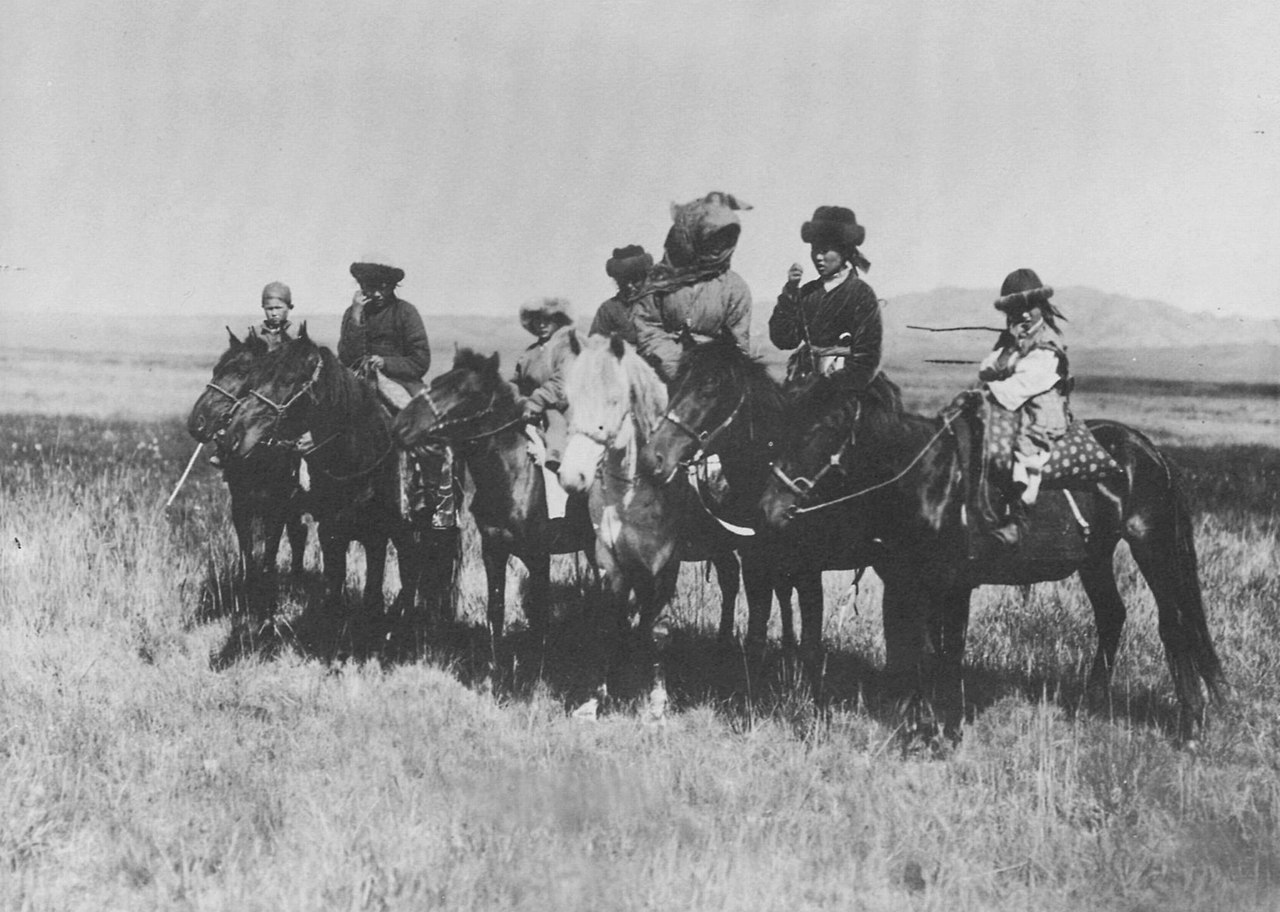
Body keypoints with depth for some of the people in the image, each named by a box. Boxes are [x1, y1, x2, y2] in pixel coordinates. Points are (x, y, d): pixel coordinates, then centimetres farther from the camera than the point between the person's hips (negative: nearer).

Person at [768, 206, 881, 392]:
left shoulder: (862, 294, 0)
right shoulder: (807, 292, 14)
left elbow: (867, 355, -3)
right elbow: (782, 340, 4)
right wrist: (790, 292, -1)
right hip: (804, 379, 4)